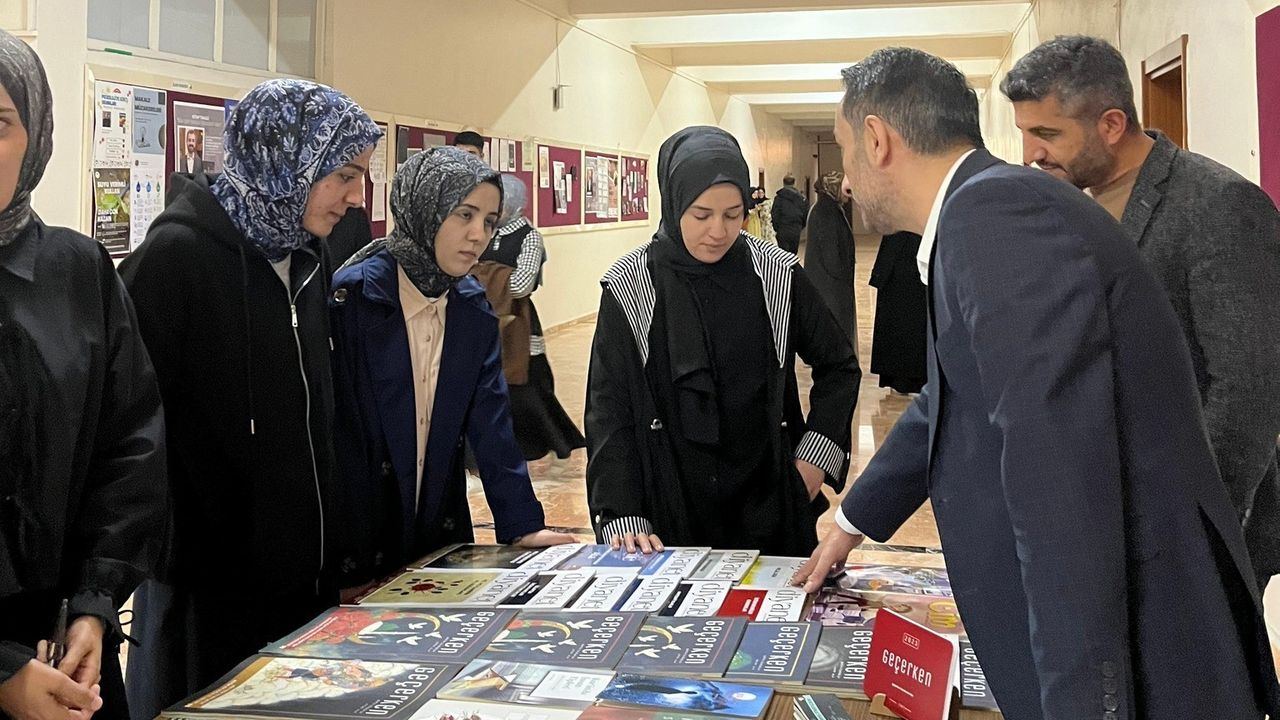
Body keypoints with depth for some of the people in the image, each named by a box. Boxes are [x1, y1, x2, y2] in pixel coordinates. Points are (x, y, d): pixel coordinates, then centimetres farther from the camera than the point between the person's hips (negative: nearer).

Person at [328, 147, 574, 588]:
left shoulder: (475, 308, 2)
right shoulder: (350, 296, -16)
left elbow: (492, 422, 1)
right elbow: (336, 428, -17)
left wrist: (522, 524, -6)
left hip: (441, 529, 6)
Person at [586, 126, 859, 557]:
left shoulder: (779, 276, -3)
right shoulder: (630, 286, -6)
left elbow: (838, 367, 11)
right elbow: (608, 409, -6)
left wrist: (817, 455, 1)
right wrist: (623, 517, -14)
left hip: (768, 506, 1)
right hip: (669, 511, -1)